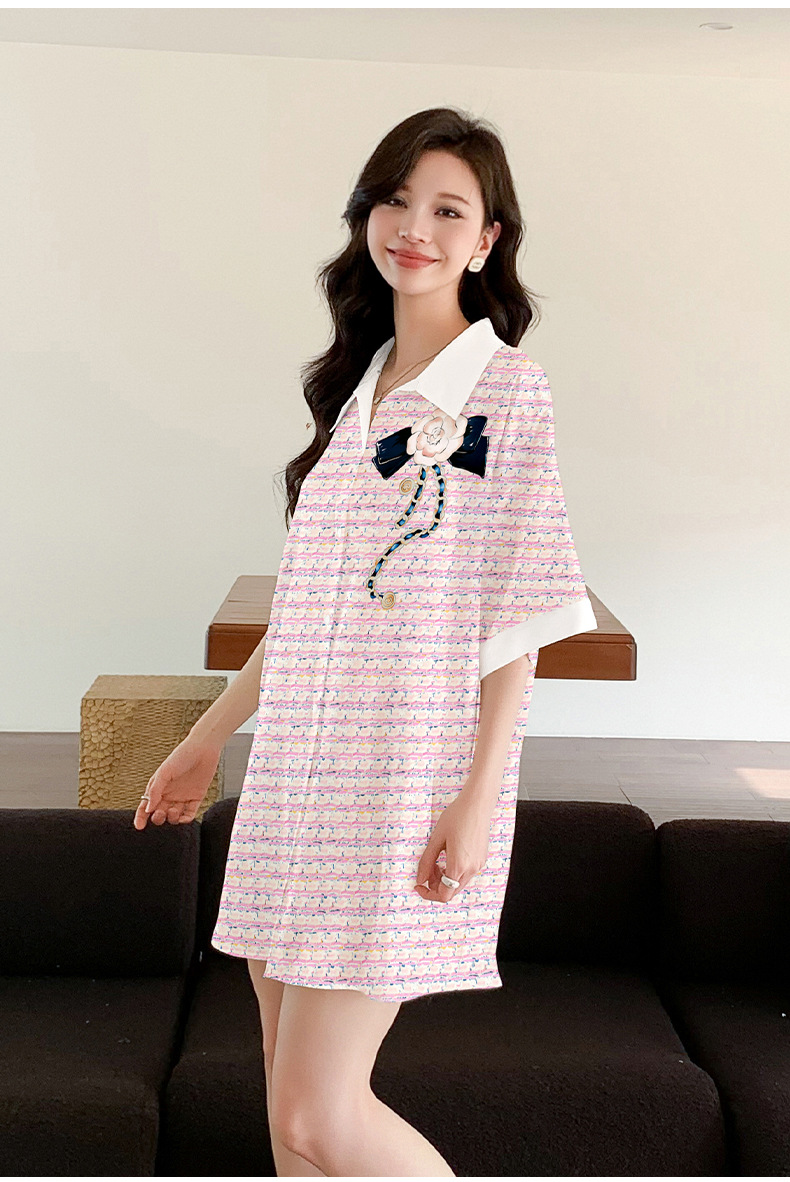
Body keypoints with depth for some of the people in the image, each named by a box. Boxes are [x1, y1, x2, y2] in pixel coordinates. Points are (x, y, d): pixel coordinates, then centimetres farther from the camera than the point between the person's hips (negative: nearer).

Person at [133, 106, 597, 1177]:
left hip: (409, 782, -7)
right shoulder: (356, 389, 14)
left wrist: (479, 799, -16)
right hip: (302, 773, 7)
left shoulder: (506, 388, -6)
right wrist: (208, 739, 20)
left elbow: (519, 617, -10)